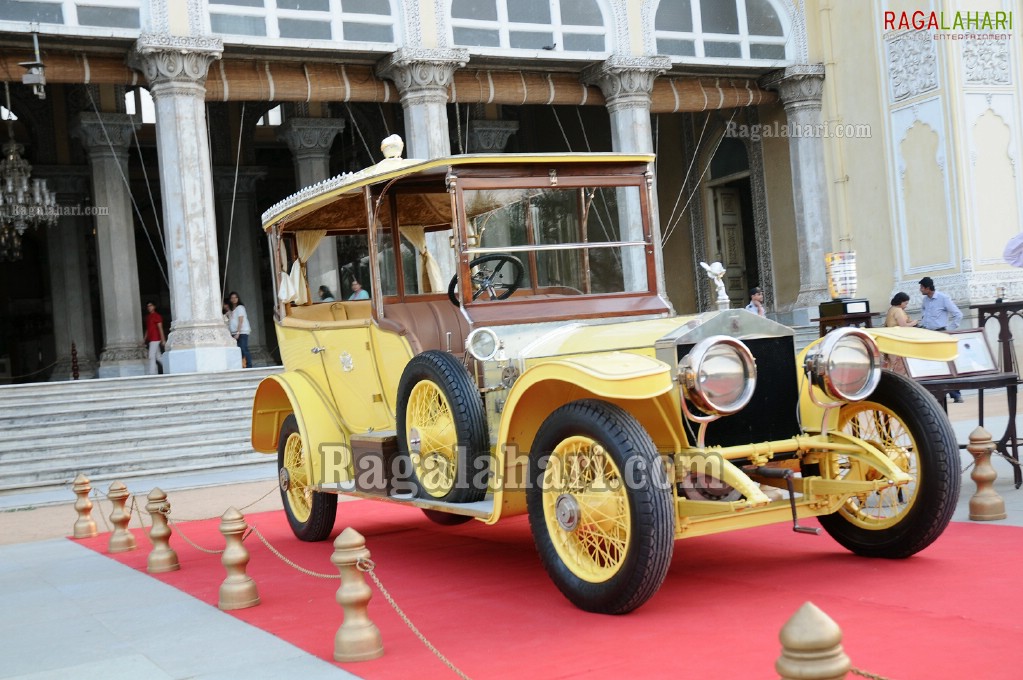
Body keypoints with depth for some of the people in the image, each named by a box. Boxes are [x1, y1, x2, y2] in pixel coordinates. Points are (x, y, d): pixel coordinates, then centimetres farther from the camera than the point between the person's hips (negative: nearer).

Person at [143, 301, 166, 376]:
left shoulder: (157, 316, -7)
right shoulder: (148, 317, 16)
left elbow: (160, 328, -12)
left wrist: (163, 339, -16)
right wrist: (145, 339, 16)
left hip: (155, 339, -8)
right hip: (150, 340, 8)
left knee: (152, 356, -12)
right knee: (158, 356, 11)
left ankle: (151, 373, -14)